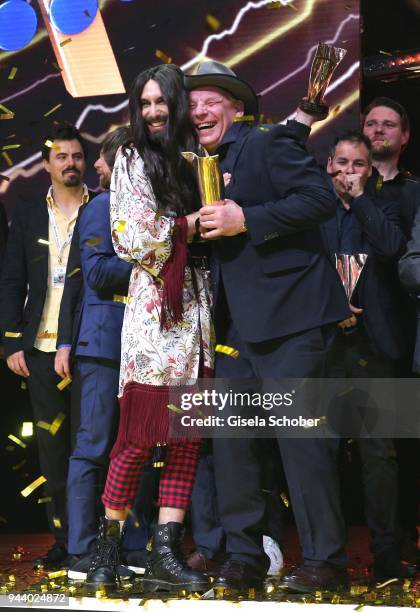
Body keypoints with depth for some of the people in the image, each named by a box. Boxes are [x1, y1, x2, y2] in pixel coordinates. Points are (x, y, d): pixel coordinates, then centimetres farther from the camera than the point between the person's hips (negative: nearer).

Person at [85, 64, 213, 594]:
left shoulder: (197, 161, 18)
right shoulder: (132, 159, 6)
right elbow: (132, 239, -4)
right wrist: (190, 223, -7)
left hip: (196, 308, 5)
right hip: (154, 310, -4)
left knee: (187, 437, -1)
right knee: (138, 436, -6)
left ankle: (165, 554, 2)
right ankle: (109, 546, 9)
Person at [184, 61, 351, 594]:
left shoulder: (268, 143, -3)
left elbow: (320, 198, -16)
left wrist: (244, 220, -20)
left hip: (288, 316, -8)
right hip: (236, 325, 8)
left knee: (300, 436, -7)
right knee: (229, 437, 5)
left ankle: (325, 563, 2)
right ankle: (244, 559, 14)